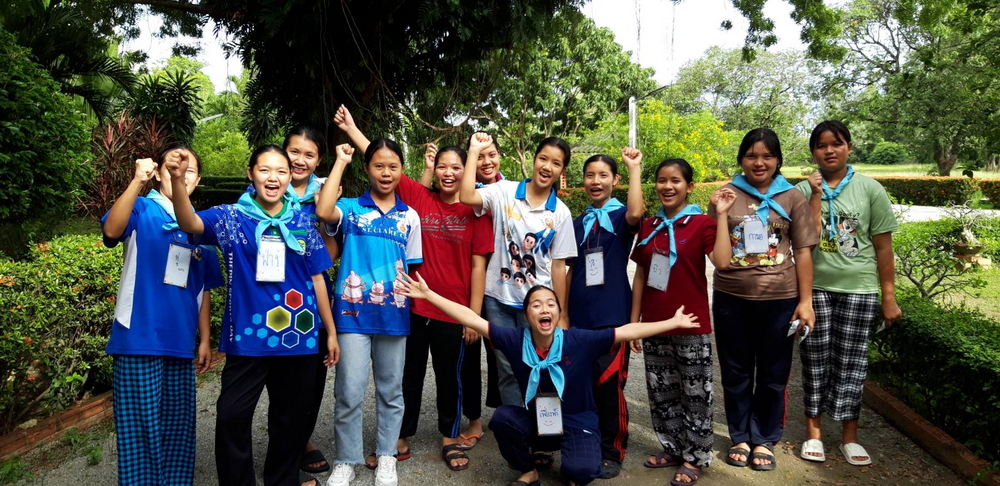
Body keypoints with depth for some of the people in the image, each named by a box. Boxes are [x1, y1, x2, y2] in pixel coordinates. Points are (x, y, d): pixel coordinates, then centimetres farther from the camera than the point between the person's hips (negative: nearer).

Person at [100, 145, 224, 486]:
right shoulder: (142, 210, -1)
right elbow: (111, 230, -24)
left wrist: (204, 339, 12)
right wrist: (137, 181, -35)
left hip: (180, 343, 5)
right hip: (139, 340, -4)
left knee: (178, 427, 12)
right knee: (141, 427, 1)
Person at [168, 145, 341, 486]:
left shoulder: (303, 222, 4)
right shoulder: (231, 218, -2)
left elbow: (316, 278, 7)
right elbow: (190, 224, -22)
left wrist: (330, 331, 8)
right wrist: (177, 179, -40)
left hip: (297, 337, 2)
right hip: (248, 338, -2)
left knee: (290, 417, 15)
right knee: (232, 417, -1)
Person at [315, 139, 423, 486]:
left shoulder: (409, 216, 8)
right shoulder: (350, 208, 1)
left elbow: (411, 268, 11)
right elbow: (323, 212, -22)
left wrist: (415, 301, 1)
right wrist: (340, 162, -12)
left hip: (393, 313, 2)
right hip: (353, 311, -2)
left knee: (390, 390, 12)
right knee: (349, 392, -1)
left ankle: (386, 457, 28)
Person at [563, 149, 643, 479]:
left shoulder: (621, 217, 0)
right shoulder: (578, 223, 13)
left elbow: (635, 213, -27)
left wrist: (635, 167, -20)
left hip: (613, 315, -4)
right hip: (581, 316, 5)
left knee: (610, 386, -1)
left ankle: (611, 452, 14)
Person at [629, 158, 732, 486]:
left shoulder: (701, 223, -6)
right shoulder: (649, 227, 8)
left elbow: (722, 262, -22)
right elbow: (640, 275, 10)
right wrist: (634, 320, 8)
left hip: (691, 326, -5)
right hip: (654, 325, 5)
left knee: (695, 394, 6)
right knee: (660, 393, 14)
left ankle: (695, 457, 20)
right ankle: (672, 448, 30)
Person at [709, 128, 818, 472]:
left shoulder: (792, 197, 2)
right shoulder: (725, 196, 2)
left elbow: (803, 251, 2)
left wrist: (805, 300, -3)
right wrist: (720, 213, -13)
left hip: (779, 298, 0)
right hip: (731, 297, 1)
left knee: (773, 373, 11)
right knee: (736, 372, 12)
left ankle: (765, 440, 26)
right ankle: (740, 437, 27)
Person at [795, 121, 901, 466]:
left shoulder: (870, 189, 0)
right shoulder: (803, 190, -1)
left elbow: (883, 247, 1)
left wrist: (889, 297, 1)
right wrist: (816, 194, -17)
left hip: (858, 289, 0)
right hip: (814, 288, 0)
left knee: (851, 362, 6)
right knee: (815, 360, 7)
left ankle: (849, 436, 20)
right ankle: (813, 431, 20)